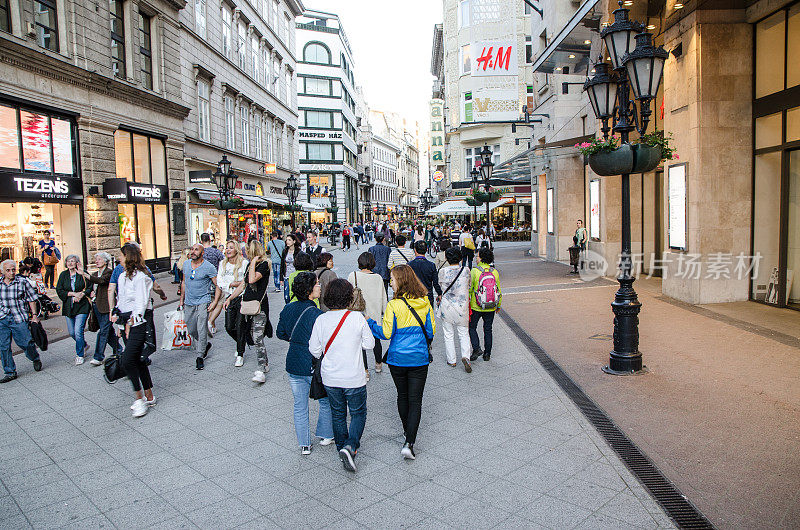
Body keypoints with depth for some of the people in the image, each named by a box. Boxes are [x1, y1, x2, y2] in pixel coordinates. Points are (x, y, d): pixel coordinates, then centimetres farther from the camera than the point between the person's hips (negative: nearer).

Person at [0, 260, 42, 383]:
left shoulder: (23, 282, -2)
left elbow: (31, 299, 3)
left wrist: (34, 315, -1)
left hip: (19, 318, -3)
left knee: (26, 342, -3)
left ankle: (36, 360, 27)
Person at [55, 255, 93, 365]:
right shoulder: (63, 275, 7)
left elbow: (90, 288, -1)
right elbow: (59, 290, 2)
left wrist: (82, 294, -17)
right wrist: (73, 294, -11)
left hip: (82, 306, -4)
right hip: (68, 307, 5)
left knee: (78, 331, -9)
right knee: (71, 332, 11)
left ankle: (79, 355, 5)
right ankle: (84, 344, 39)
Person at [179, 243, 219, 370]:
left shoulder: (209, 267, -11)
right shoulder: (186, 264, 6)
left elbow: (218, 285, -7)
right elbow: (184, 282, 18)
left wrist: (215, 302, -14)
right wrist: (181, 300, 18)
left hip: (202, 303, -5)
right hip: (188, 303, 6)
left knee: (201, 330, -8)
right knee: (191, 330, 12)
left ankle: (200, 357, 2)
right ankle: (205, 345, 36)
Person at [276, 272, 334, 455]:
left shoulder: (288, 309, -1)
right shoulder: (316, 314, -21)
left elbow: (280, 333, 10)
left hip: (293, 365, 6)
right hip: (313, 367, -5)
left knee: (300, 405, 15)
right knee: (326, 401, 18)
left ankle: (304, 444, 22)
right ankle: (325, 435, 32)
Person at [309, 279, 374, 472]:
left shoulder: (321, 320, -8)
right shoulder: (357, 317, -16)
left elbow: (314, 349, -1)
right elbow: (369, 343, -6)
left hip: (330, 378, 3)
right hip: (354, 378, -3)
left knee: (338, 414, 20)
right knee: (358, 413, 14)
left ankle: (342, 448, 29)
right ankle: (350, 446, -5)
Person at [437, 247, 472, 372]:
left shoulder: (443, 271, -12)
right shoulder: (466, 270, -8)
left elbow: (440, 286, 2)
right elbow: (468, 287, 4)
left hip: (447, 306, -1)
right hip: (462, 306, 1)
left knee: (448, 334, 13)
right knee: (463, 333, 14)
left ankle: (451, 360, 19)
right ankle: (465, 356, -5)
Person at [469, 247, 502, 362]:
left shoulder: (474, 271, -14)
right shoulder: (494, 272, -2)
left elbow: (469, 289, -11)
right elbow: (499, 291, 4)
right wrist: (498, 305, 17)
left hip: (476, 307, -3)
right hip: (491, 308, 4)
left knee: (472, 327, 14)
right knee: (488, 329, 14)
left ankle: (476, 348, -1)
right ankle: (487, 354, 20)